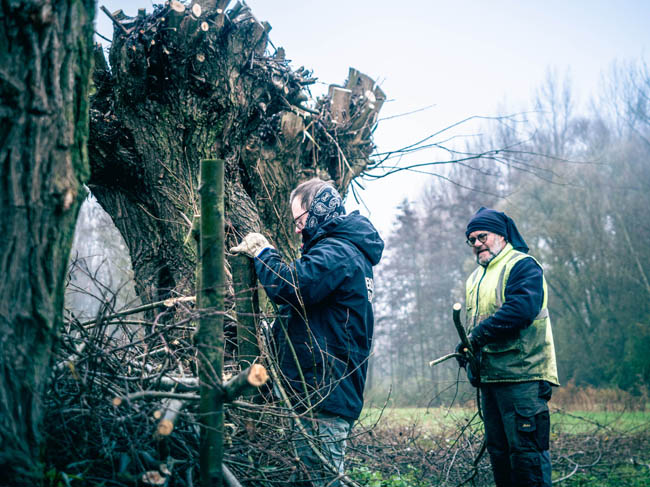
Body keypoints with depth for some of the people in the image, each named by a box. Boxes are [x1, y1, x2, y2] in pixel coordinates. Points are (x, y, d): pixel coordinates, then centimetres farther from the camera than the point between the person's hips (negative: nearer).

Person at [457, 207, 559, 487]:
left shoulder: (522, 265, -5)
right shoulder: (475, 278, 23)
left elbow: (522, 307, -21)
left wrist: (479, 335, -18)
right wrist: (467, 345, 5)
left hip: (521, 375, -9)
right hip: (489, 376, 9)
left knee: (526, 448, -10)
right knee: (497, 448, 12)